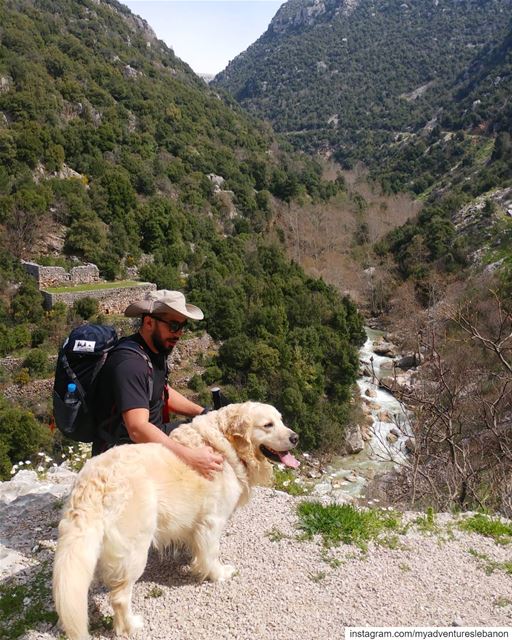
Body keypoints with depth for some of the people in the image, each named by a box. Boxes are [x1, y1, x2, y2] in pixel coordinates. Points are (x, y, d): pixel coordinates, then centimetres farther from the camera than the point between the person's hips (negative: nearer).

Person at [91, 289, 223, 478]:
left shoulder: (156, 349, 3)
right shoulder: (129, 363, -27)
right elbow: (137, 429, -36)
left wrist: (204, 413, 7)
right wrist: (191, 457, -42)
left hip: (153, 436, 10)